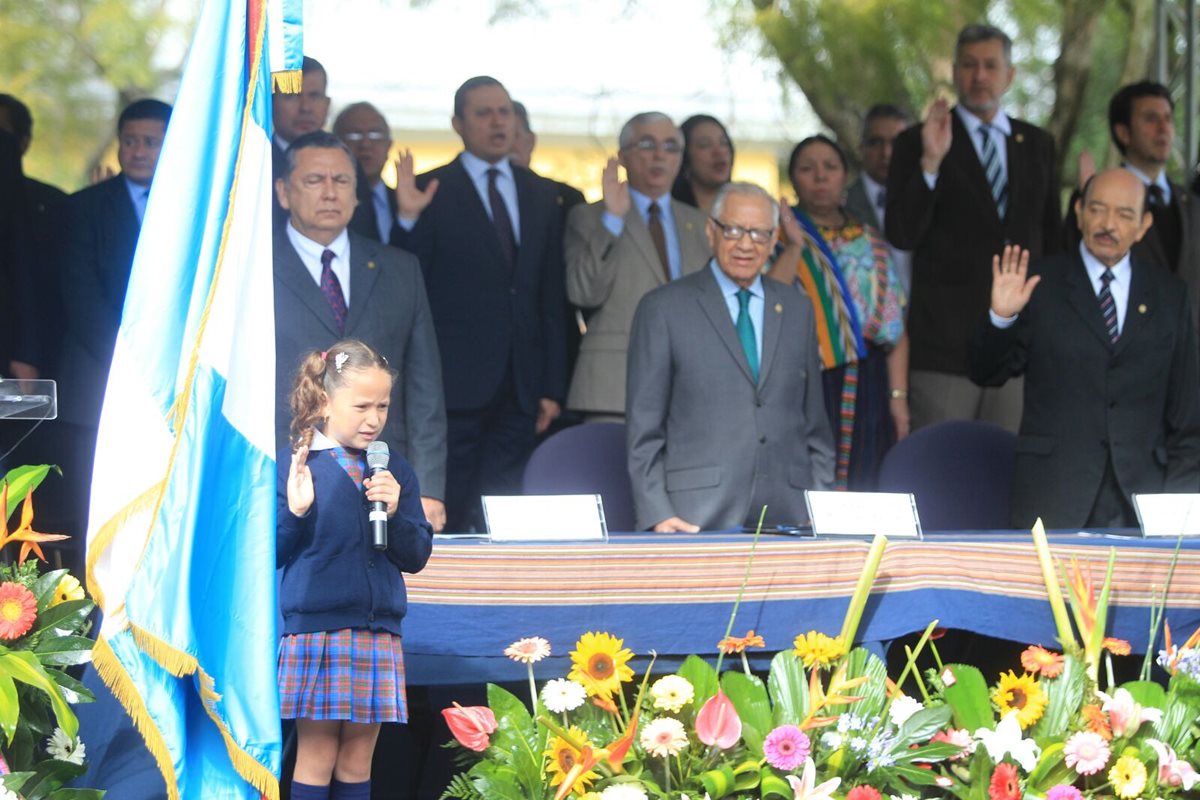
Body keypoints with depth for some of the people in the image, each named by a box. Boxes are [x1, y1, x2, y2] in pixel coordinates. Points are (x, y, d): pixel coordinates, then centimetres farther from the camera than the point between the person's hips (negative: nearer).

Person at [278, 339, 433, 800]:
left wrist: (395, 513, -9)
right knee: (316, 757, -1)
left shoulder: (395, 472, 9)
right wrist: (295, 512, -20)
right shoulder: (293, 464, -3)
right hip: (314, 629, -4)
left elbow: (416, 557, 9)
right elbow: (272, 553, -2)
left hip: (378, 632, 4)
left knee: (357, 761, 8)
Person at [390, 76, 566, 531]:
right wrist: (408, 220, -22)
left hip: (519, 390, 4)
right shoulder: (432, 192, -1)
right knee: (444, 518, -4)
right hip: (454, 387, -4)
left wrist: (552, 387, 11)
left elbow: (552, 299, 15)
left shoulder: (540, 195, 14)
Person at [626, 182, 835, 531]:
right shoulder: (663, 308, 4)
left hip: (786, 516, 3)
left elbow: (814, 424, 18)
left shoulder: (797, 309, 16)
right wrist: (656, 515, -8)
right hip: (697, 517, -3)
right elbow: (644, 428, 2)